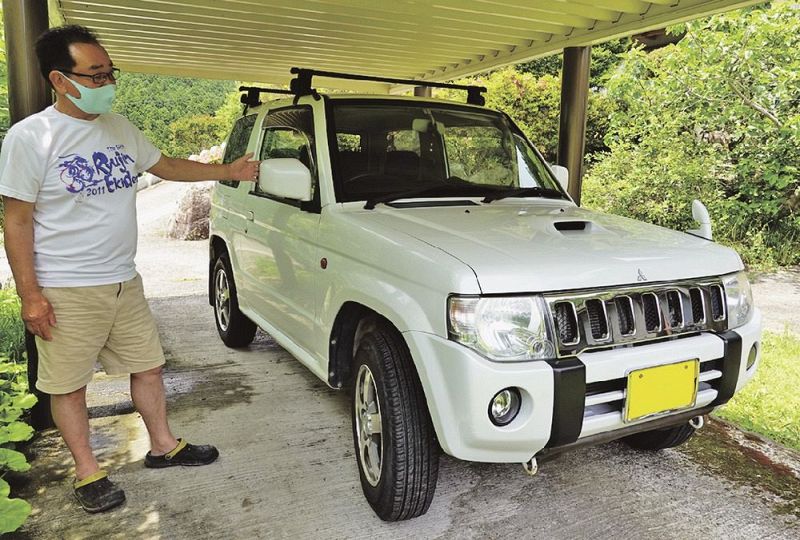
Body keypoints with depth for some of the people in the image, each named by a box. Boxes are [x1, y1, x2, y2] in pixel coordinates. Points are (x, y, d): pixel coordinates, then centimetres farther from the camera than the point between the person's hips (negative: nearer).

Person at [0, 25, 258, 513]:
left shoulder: (119, 128, 5)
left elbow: (167, 166, 19)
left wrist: (228, 171, 14)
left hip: (124, 281, 6)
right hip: (67, 291, -6)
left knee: (148, 365, 15)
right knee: (69, 384, 8)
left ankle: (163, 445, 33)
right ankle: (88, 474, 25)